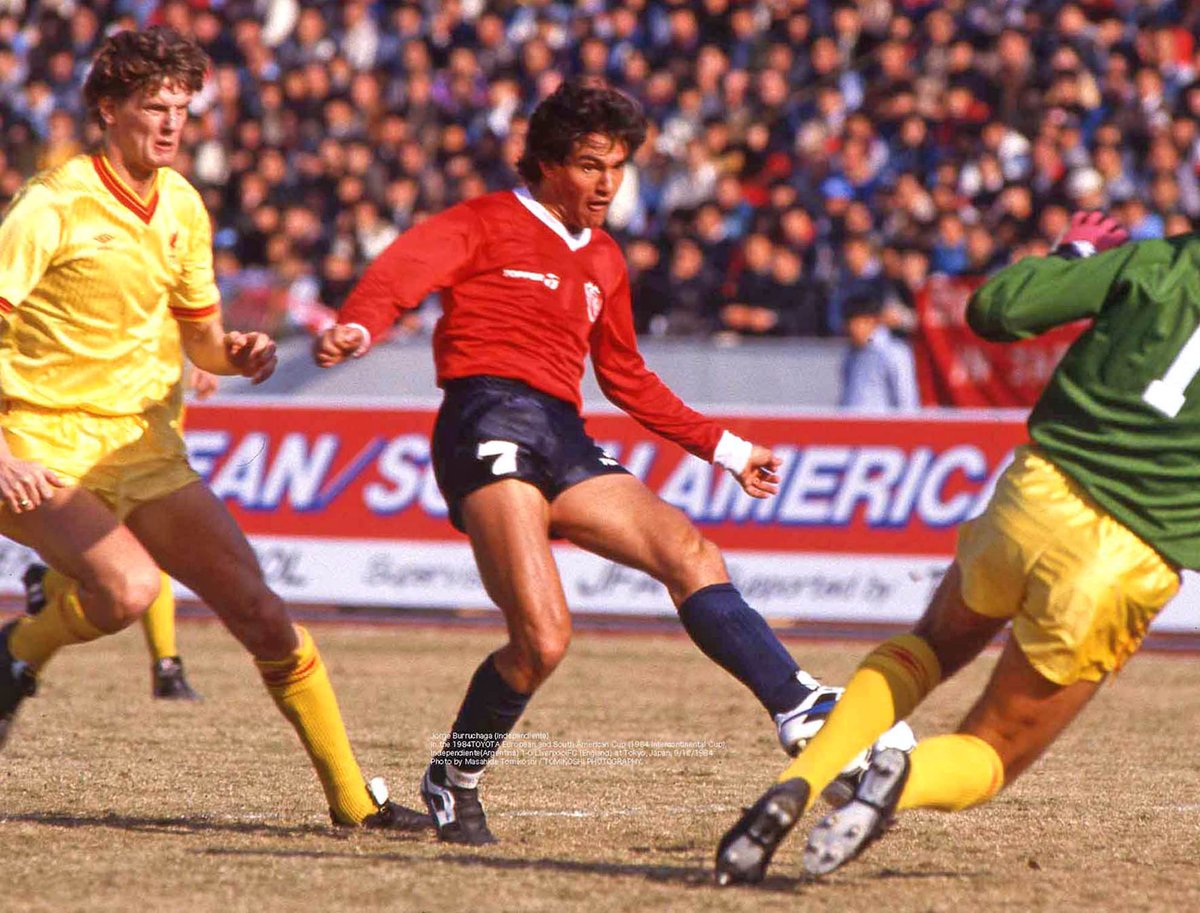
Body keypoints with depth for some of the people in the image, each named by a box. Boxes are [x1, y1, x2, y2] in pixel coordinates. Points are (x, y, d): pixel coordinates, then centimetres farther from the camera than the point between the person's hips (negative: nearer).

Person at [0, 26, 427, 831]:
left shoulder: (182, 207, 9)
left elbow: (201, 337, 19)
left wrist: (238, 354, -5)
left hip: (143, 445, 6)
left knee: (258, 609, -2)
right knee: (128, 588, -32)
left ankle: (352, 798, 5)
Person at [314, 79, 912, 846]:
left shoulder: (604, 261, 27)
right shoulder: (487, 224, 5)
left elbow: (627, 379, 38)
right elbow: (401, 274, -13)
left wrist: (724, 448, 36)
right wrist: (355, 330, -36)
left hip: (566, 440, 7)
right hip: (490, 428, -7)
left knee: (690, 553, -9)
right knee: (543, 637, -21)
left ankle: (804, 711, -11)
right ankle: (453, 782, -1)